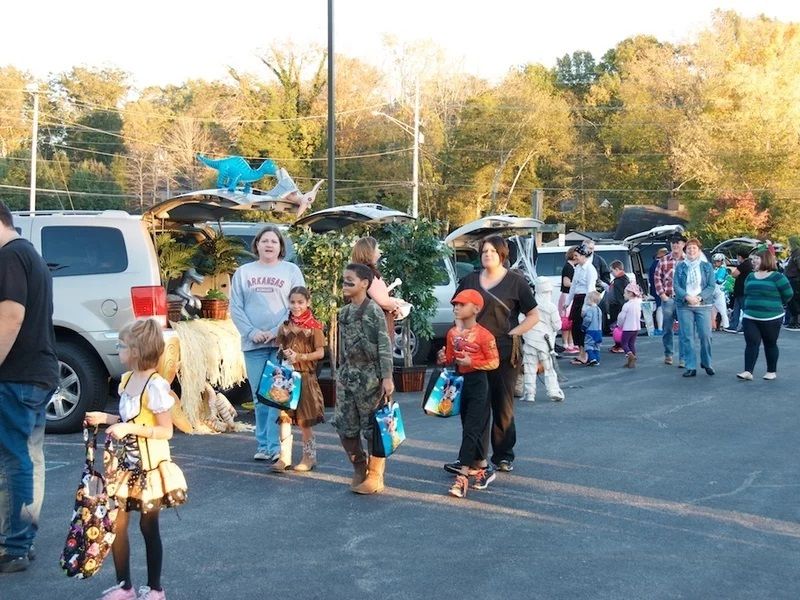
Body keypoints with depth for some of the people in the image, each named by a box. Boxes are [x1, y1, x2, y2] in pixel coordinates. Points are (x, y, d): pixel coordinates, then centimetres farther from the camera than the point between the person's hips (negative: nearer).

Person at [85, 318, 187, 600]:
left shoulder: (155, 386, -20)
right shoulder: (127, 380, 5)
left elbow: (166, 431, -19)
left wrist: (129, 428, -26)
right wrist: (104, 418, 4)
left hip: (149, 465, -7)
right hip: (126, 463, 7)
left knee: (148, 526, 4)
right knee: (116, 523, 8)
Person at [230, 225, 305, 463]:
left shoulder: (291, 271, 7)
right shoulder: (243, 272, 13)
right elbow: (236, 308, 7)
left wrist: (277, 332, -11)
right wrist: (252, 332, -8)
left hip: (282, 343, -3)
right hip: (253, 344, 3)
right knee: (260, 398, 6)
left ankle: (278, 447, -8)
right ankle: (264, 445, 12)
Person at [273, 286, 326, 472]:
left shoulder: (314, 326, -4)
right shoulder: (285, 326, 8)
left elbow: (320, 352, -6)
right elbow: (279, 349, 14)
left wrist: (299, 357, -17)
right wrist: (284, 354, -8)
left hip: (305, 377, -3)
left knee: (303, 421, 3)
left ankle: (309, 457, 16)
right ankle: (284, 457, 6)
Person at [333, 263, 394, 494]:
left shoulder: (373, 310, -10)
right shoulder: (344, 312, 10)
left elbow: (385, 346, -13)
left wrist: (387, 377, -17)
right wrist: (341, 374, 16)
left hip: (370, 376, -7)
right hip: (348, 375, 7)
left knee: (373, 427, 0)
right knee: (345, 426, 7)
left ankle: (375, 476, 10)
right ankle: (359, 469, 24)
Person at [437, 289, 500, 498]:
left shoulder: (484, 335, -14)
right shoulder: (452, 333, 6)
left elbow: (494, 362, -12)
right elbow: (450, 358, 16)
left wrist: (471, 362, -22)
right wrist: (443, 358, -7)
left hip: (478, 383, -7)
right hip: (460, 381, 7)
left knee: (471, 429, -9)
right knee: (470, 428, 14)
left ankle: (463, 476, -10)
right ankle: (483, 468, 29)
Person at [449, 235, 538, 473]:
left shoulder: (515, 281, 2)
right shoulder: (470, 280, 12)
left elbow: (533, 315, 4)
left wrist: (512, 333, -6)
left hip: (505, 353, -3)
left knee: (502, 405, 5)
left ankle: (503, 456, 16)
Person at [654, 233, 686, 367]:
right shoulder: (664, 261, 5)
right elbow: (657, 278, 9)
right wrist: (662, 294, 1)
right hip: (668, 299, 2)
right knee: (667, 328, 11)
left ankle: (682, 358, 1)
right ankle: (668, 354, 26)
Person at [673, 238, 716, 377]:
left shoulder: (707, 266, 6)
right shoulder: (680, 266, 7)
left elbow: (712, 286, 1)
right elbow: (676, 285, 2)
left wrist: (699, 297, -13)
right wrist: (687, 297, -14)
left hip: (703, 305, 0)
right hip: (684, 305, 0)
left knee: (705, 335, -3)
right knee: (687, 337, -2)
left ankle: (706, 363, 17)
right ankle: (691, 367, 3)